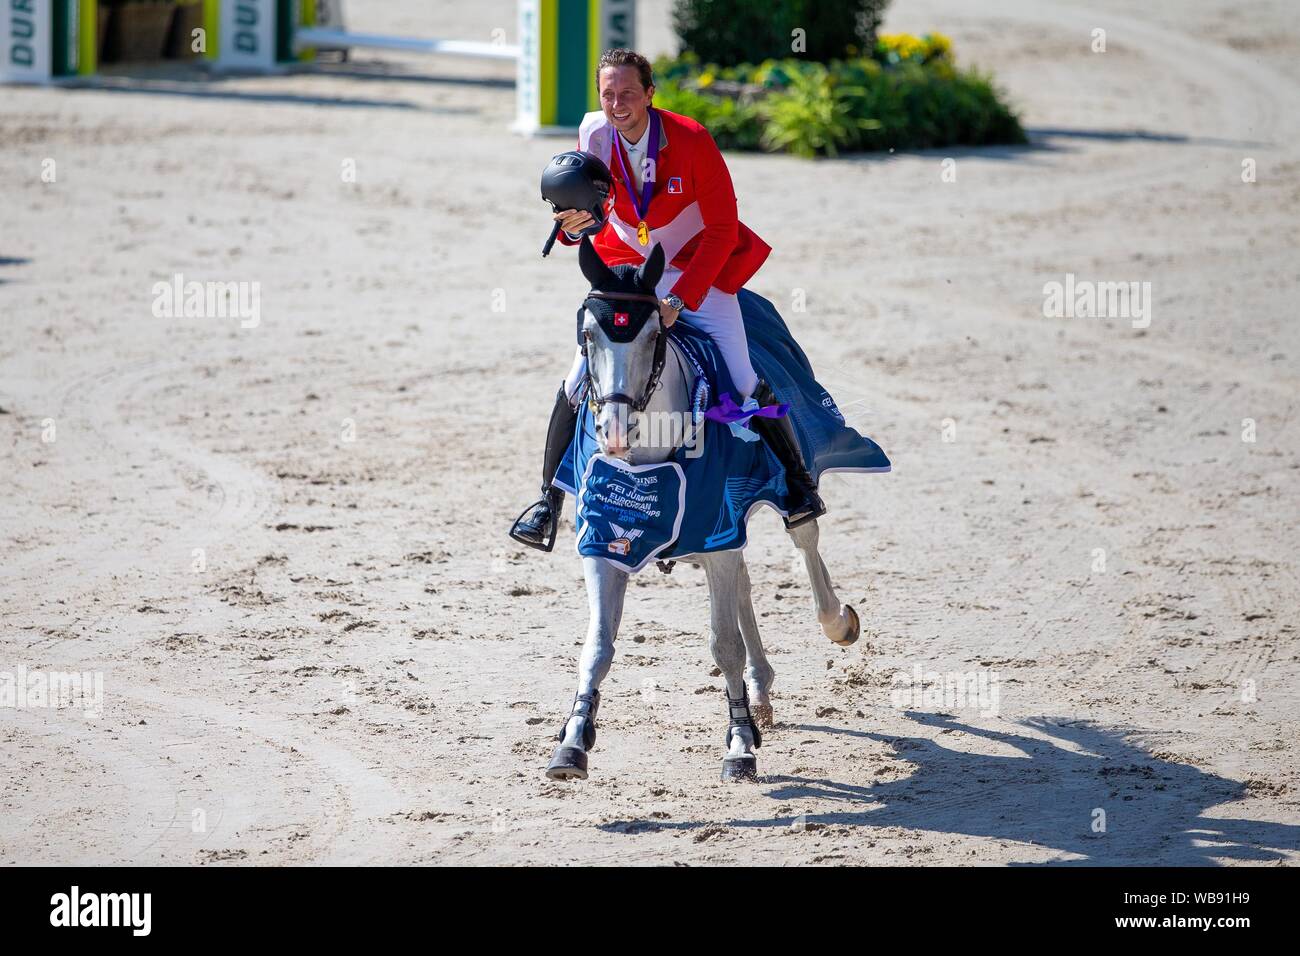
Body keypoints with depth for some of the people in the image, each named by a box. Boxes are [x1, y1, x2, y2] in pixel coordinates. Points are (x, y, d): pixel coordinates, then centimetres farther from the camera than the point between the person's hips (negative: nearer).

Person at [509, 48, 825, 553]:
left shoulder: (691, 141, -23)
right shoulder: (593, 134, -14)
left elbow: (723, 230, -18)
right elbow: (589, 209, -3)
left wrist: (682, 298, -24)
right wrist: (575, 224, -29)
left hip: (699, 269, -3)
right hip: (627, 267, 3)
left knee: (744, 383, -11)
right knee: (577, 385, -8)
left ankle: (798, 479, 11)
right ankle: (548, 501, 5)